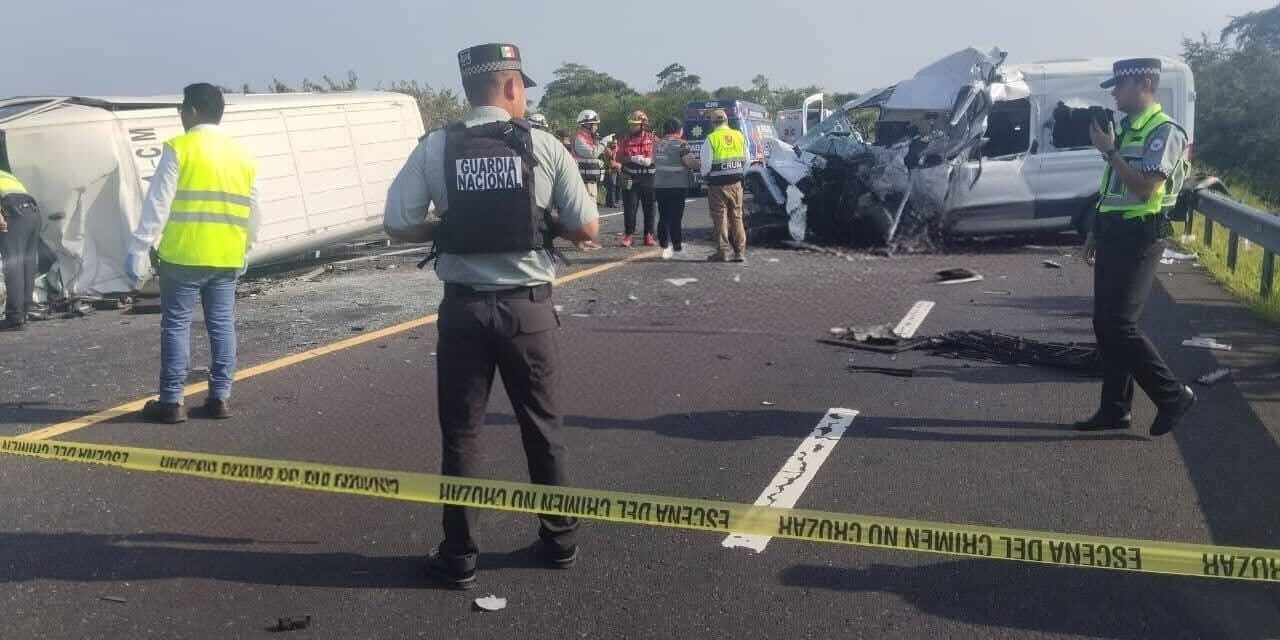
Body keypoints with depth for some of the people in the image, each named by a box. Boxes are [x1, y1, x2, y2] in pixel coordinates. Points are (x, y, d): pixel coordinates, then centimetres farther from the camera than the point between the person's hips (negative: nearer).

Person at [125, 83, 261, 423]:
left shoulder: (179, 148, -5)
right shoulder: (242, 155, 11)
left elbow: (157, 203, -10)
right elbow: (252, 212, 15)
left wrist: (139, 249, -7)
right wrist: (244, 251, 26)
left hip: (183, 255, -4)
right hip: (226, 258, 5)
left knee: (176, 324, 2)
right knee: (222, 324, 10)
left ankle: (171, 401, 5)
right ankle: (220, 397, 13)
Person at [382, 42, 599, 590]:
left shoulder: (435, 149, -3)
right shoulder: (544, 147, -4)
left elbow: (397, 225, -3)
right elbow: (586, 229, -1)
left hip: (464, 307, 0)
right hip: (527, 306, 0)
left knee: (460, 432, 11)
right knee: (543, 426, 15)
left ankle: (458, 556, 18)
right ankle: (559, 540, 28)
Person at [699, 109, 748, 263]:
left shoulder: (711, 139, -9)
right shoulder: (740, 136, 5)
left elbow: (706, 165, -9)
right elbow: (746, 162, 8)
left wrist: (705, 176, 10)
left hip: (718, 185, -4)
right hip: (736, 183, 4)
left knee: (720, 218, 3)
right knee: (737, 217, 11)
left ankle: (723, 252, 3)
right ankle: (740, 251, 10)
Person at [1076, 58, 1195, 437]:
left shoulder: (1164, 132, -11)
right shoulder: (1126, 130, 17)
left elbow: (1145, 188, -21)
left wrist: (1110, 151, -16)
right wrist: (1096, 234, 20)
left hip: (1139, 239, -9)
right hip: (1114, 236, 9)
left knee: (1119, 326, -11)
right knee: (1104, 326, 8)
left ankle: (1173, 395, 4)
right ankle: (1115, 409, 15)